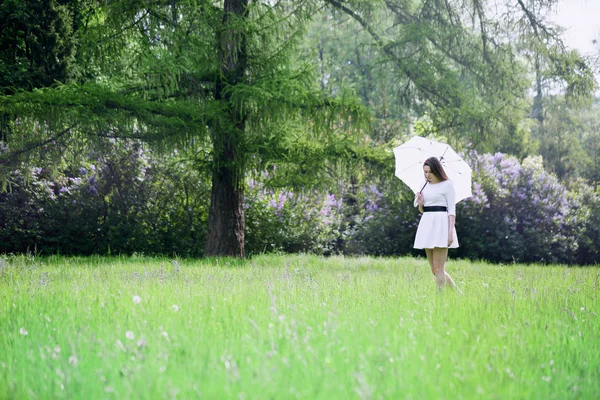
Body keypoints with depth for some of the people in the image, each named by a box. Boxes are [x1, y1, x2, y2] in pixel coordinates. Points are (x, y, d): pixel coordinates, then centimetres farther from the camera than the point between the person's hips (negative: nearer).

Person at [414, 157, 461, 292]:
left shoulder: (447, 184, -3)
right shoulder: (425, 185, 15)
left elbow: (452, 210, -6)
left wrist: (450, 231, -16)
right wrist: (420, 203, -2)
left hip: (441, 224, -7)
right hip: (426, 224, 7)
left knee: (438, 268, -9)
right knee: (434, 270, 7)